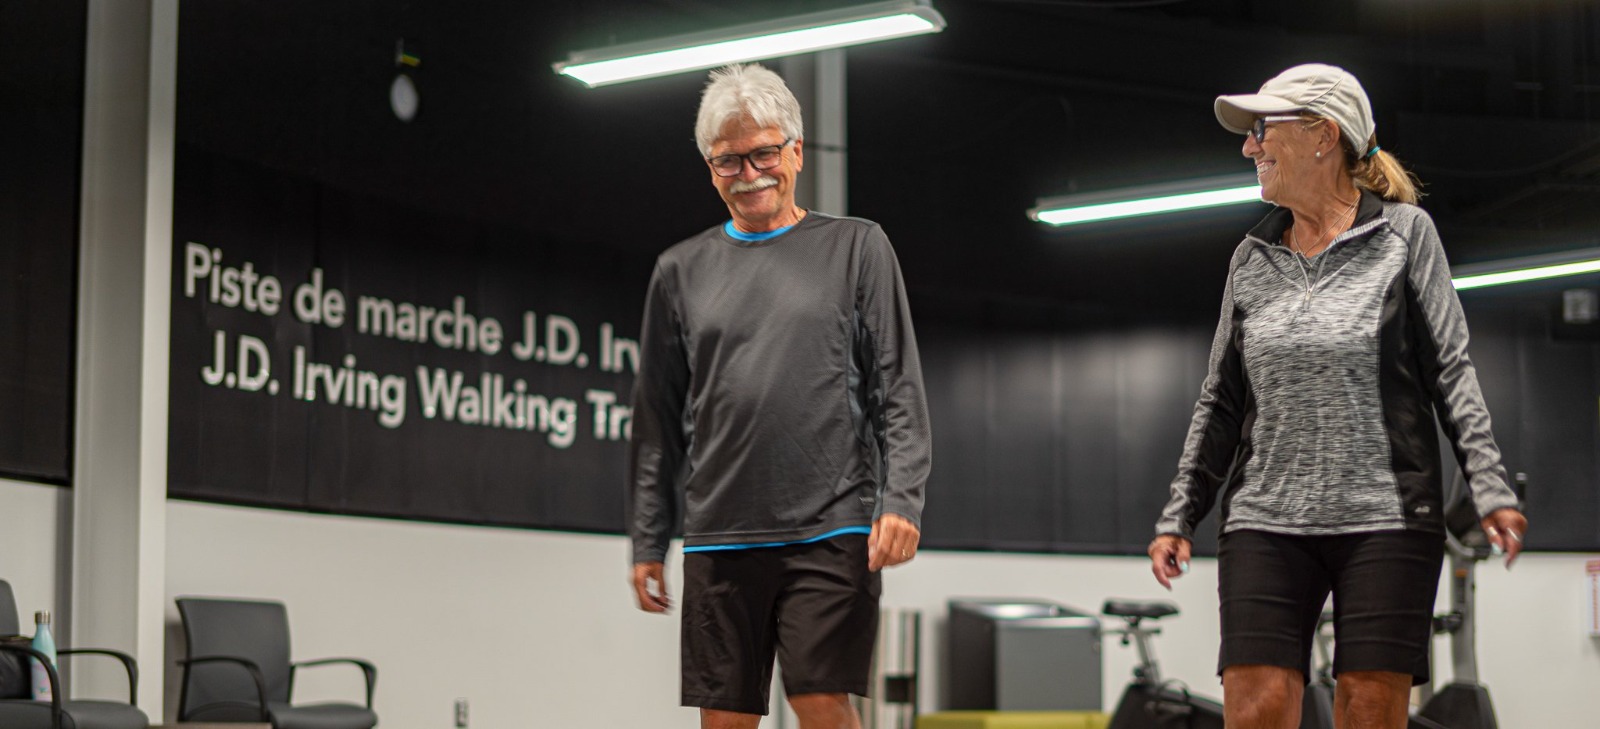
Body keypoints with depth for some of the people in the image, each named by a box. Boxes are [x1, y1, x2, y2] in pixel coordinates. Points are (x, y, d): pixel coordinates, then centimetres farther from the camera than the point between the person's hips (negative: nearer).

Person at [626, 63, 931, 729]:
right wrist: (647, 541, 11)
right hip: (717, 539, 3)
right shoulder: (680, 271, 14)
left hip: (830, 530, -3)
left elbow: (900, 390, 3)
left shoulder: (856, 247, 8)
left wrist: (901, 498, -9)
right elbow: (658, 419, 15)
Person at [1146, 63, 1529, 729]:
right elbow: (1221, 401, 16)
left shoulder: (1404, 232, 3)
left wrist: (1489, 487, -9)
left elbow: (1451, 369, 1)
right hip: (1265, 522, 3)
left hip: (1386, 517, -3)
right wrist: (1179, 516, 10)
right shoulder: (1251, 259, 13)